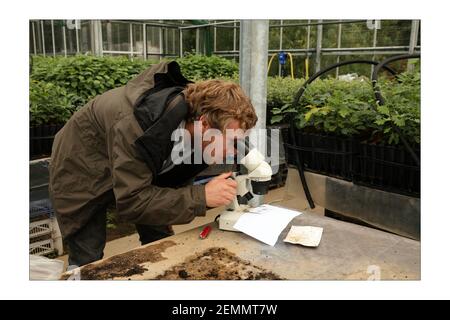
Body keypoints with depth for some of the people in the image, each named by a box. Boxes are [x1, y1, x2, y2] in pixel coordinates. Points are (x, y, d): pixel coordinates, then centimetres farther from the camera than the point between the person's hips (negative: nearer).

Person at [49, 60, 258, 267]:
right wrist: (201, 196, -41)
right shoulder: (135, 126, -41)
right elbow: (130, 202, -38)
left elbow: (174, 181, -7)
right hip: (82, 171, -5)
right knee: (88, 261, -2)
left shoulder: (191, 126, -20)